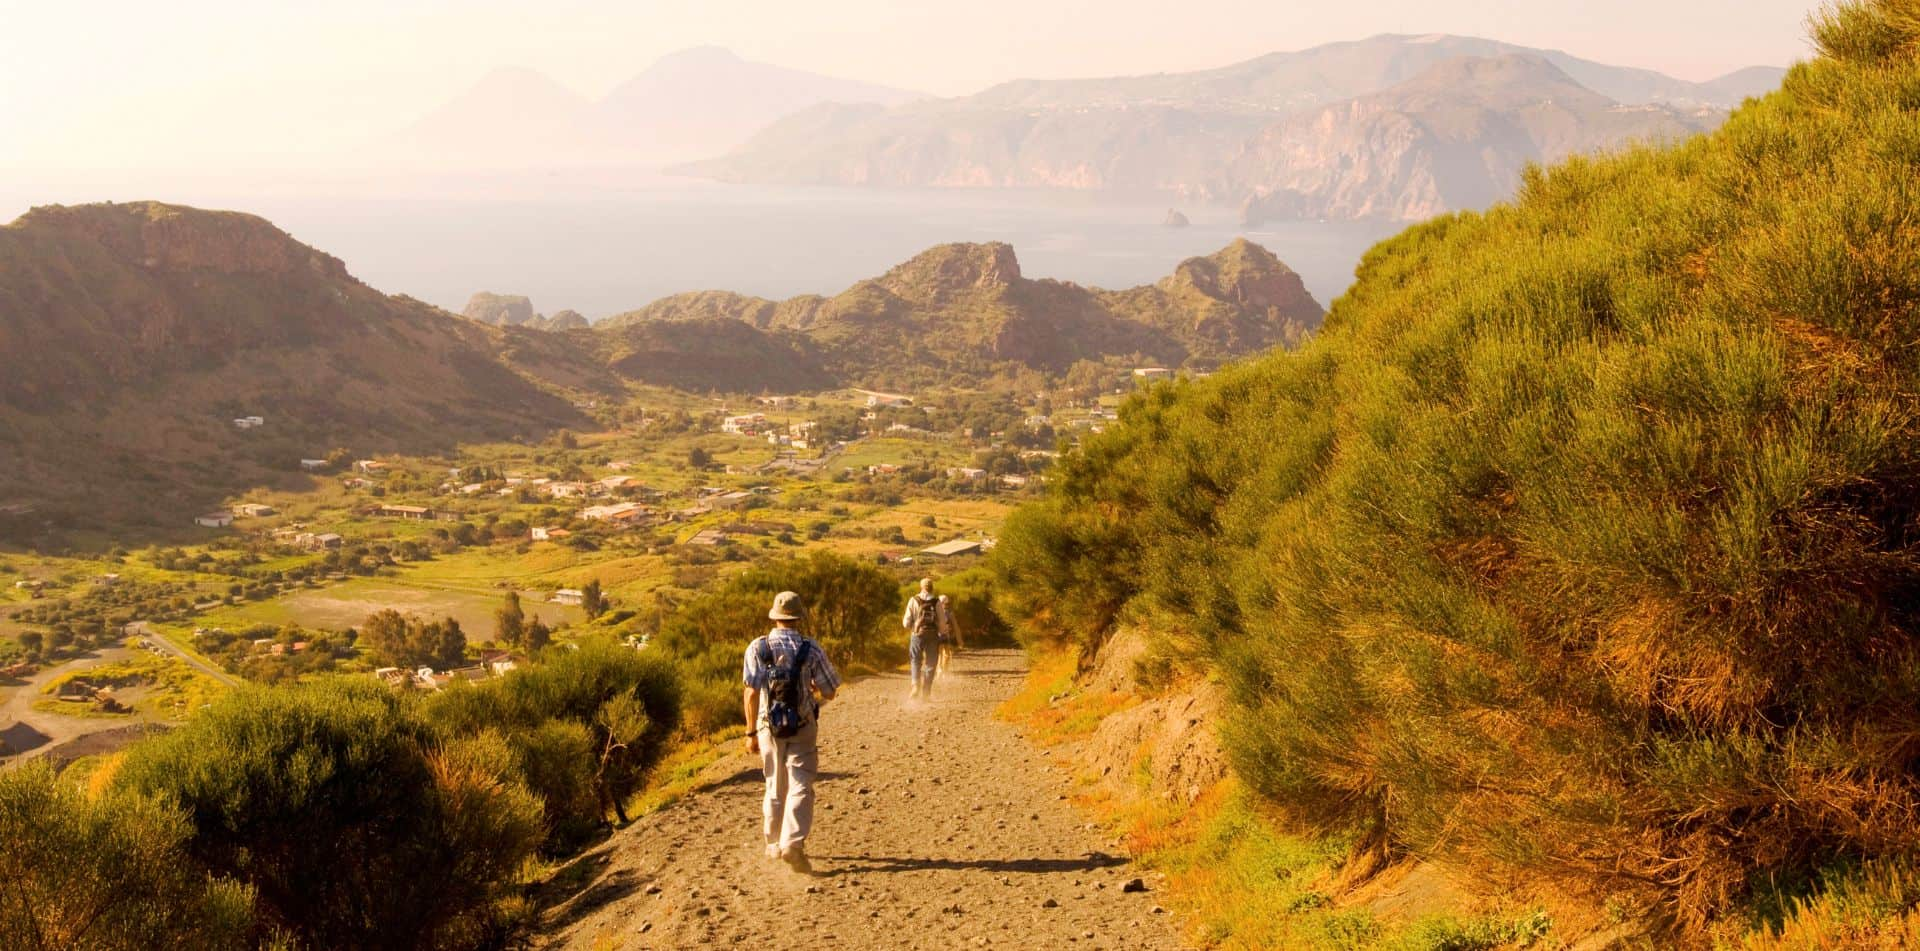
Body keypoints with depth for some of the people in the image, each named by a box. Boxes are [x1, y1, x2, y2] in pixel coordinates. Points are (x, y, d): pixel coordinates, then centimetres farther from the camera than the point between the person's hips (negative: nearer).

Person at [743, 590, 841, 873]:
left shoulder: (757, 647, -6)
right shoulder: (811, 649, -7)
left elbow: (751, 693, -10)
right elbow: (828, 692, -2)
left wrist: (751, 732, -4)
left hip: (769, 727, 2)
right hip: (803, 728, -2)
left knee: (775, 788, 17)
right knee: (799, 788, -1)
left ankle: (773, 844, 28)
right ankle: (793, 843, -18)